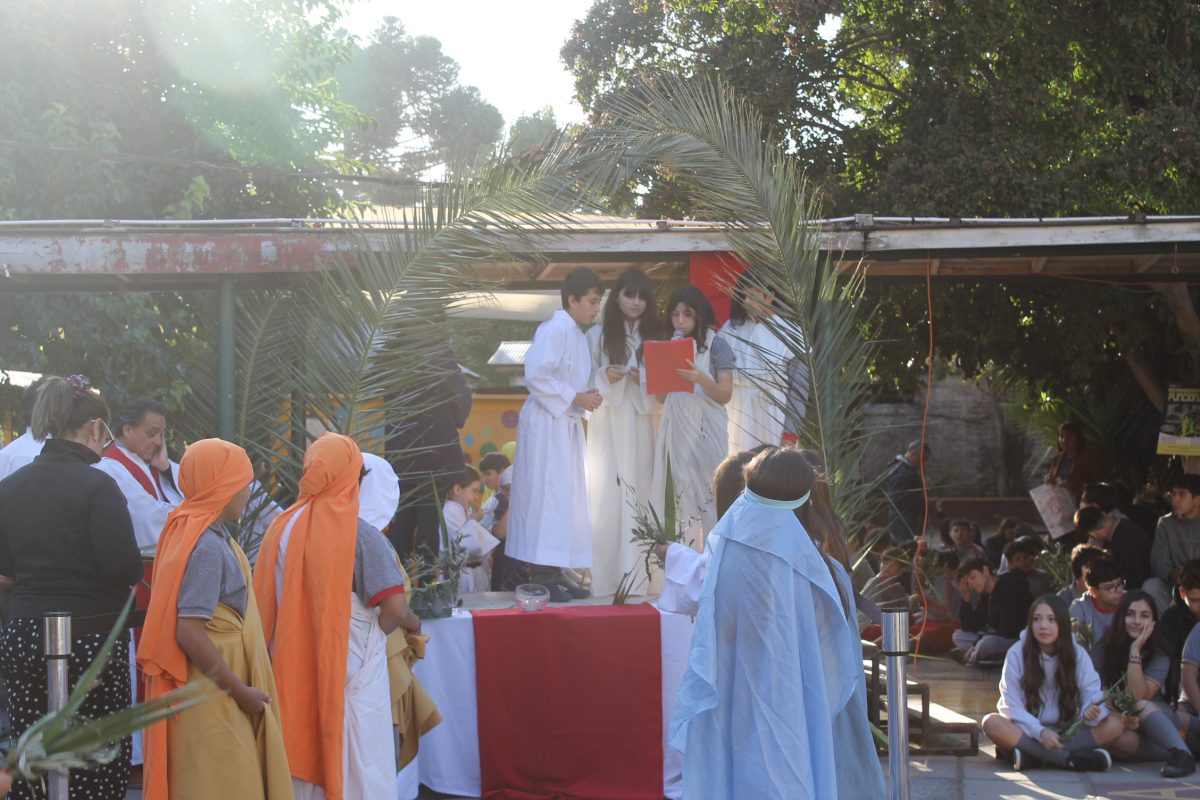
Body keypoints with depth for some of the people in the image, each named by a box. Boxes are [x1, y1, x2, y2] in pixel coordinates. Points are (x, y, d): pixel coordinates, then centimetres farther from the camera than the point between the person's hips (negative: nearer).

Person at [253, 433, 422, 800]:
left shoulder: (283, 528, 0)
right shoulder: (362, 536, -13)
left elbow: (265, 603, 6)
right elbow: (395, 608, -19)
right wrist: (412, 624, 4)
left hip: (294, 671, 5)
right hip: (351, 672, -5)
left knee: (302, 760, 14)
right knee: (358, 767, 3)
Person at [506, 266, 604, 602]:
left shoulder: (577, 335, 15)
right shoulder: (554, 330, -13)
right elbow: (535, 376, -22)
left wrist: (586, 398, 4)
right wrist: (575, 398, -18)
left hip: (568, 424, 10)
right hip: (547, 423, -10)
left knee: (567, 497, 10)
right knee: (547, 496, -10)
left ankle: (554, 573, 14)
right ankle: (541, 575, -9)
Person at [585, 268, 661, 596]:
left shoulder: (653, 337, 12)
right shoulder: (598, 335, 5)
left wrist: (645, 380, -8)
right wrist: (605, 376, -15)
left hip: (641, 424, 2)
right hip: (608, 425, -2)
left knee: (640, 496, -2)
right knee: (607, 498, -8)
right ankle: (604, 579, -6)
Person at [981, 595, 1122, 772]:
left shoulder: (1078, 654, -3)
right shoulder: (1017, 653, -10)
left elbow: (1092, 694, -10)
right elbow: (1012, 705, -13)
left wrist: (1092, 712, -35)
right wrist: (1040, 732, -30)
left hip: (1066, 732, 2)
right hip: (1028, 732, -2)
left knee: (1113, 725, -21)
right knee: (992, 723, -32)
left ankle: (1033, 754, -30)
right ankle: (1069, 758, -35)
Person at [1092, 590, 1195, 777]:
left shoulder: (1158, 657, -5)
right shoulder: (1102, 651, -3)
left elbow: (1136, 697, -19)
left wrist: (1135, 651, -25)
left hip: (1154, 722, 0)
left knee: (1141, 707, -35)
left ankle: (1182, 755, -44)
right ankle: (1177, 753, -32)